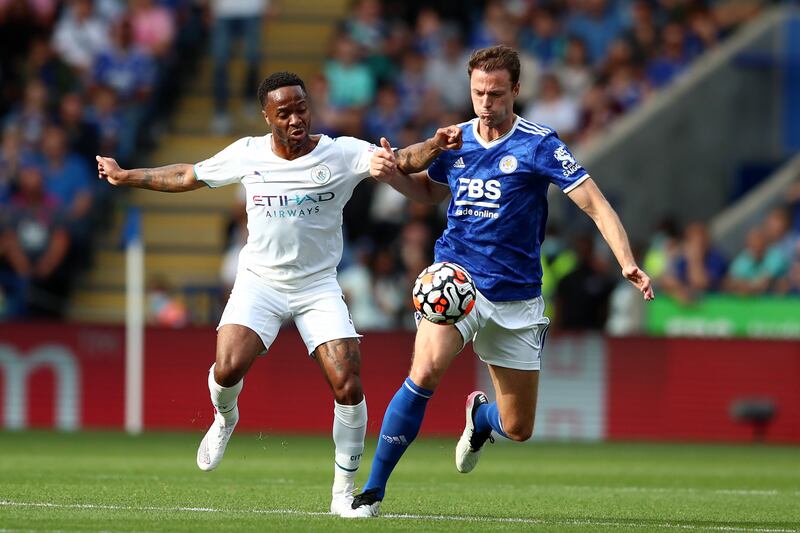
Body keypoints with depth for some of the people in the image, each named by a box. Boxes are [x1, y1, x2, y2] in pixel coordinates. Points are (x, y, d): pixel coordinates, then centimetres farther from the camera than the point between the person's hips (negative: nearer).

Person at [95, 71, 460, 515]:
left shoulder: (342, 154, -8)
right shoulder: (247, 154, 0)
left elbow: (401, 161, -20)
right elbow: (188, 177, 16)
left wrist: (432, 146, -42)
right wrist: (126, 176, 21)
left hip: (318, 286, -1)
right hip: (259, 281, 1)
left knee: (348, 387, -15)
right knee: (228, 368, -23)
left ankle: (344, 490, 2)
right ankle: (225, 419, 15)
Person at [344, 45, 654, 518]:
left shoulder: (539, 145, -7)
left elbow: (595, 204, -10)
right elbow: (430, 191, 25)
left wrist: (628, 263, -25)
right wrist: (393, 173, 4)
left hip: (515, 298, -1)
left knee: (518, 429, 5)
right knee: (425, 372, -28)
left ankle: (480, 416, 45)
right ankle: (373, 491, -19)